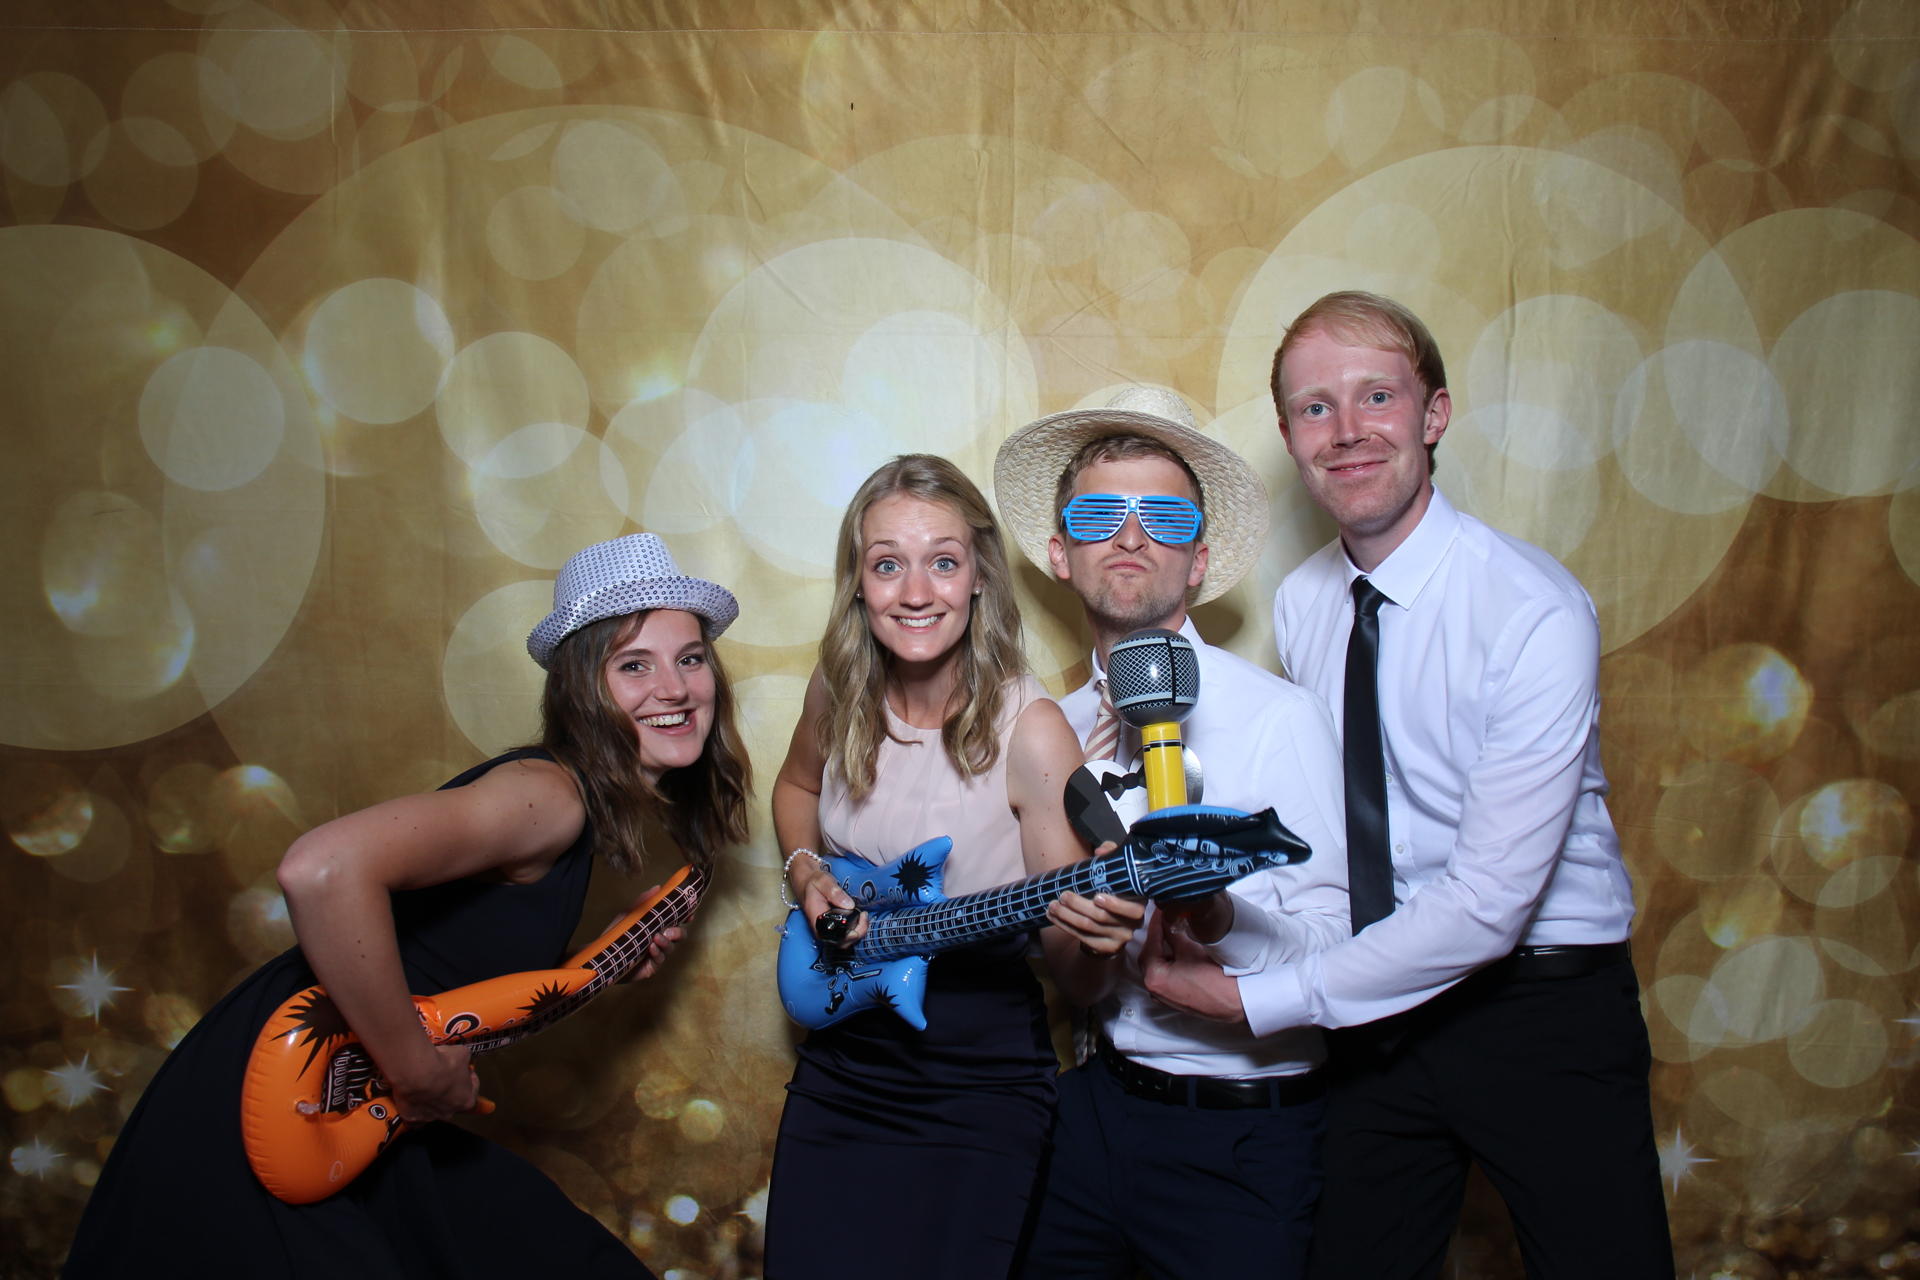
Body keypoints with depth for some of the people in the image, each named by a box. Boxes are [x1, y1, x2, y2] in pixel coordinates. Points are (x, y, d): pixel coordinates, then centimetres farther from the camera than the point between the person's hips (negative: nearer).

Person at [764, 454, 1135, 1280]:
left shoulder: (1029, 731, -20)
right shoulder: (841, 693, -6)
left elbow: (1070, 968, -15)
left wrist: (1091, 936, -37)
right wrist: (805, 873, -1)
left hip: (978, 1084, -4)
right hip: (839, 1058, 5)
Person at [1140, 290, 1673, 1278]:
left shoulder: (1538, 612, -20)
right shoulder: (1298, 606, 0)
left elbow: (1491, 900, -24)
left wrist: (1263, 1000, -21)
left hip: (1541, 1011, -4)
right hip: (1374, 1012, 5)